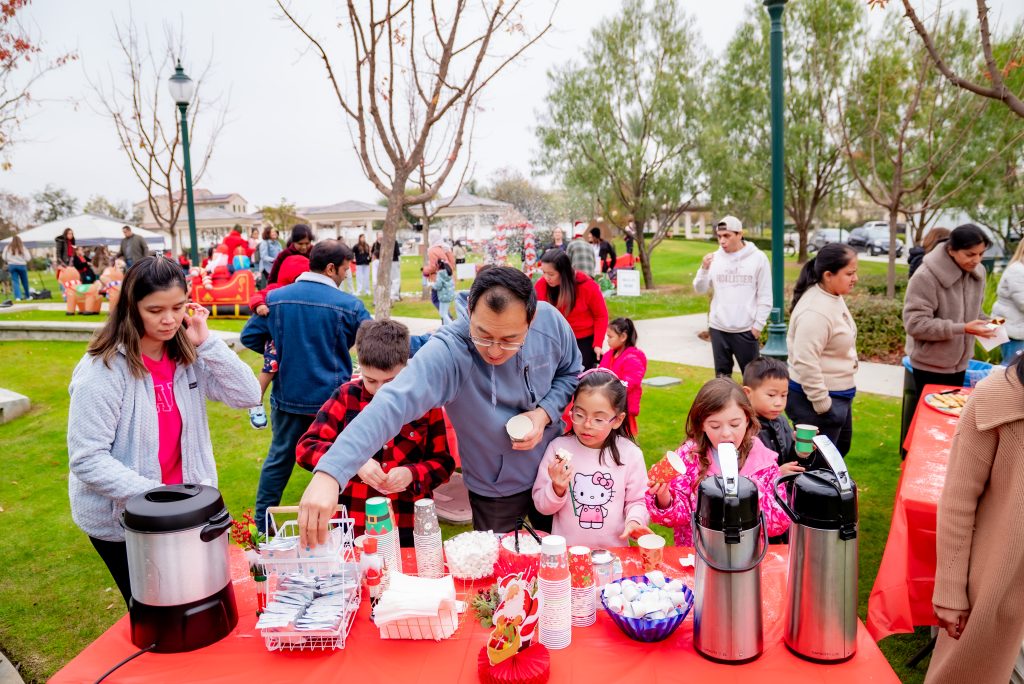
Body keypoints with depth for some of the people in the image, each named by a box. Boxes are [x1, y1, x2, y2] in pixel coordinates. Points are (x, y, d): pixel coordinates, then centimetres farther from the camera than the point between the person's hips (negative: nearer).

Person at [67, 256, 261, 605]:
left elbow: (248, 396, -11)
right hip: (120, 521, -4)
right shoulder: (103, 370, -20)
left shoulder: (189, 355, -3)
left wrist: (205, 342, -17)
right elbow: (87, 460, -21)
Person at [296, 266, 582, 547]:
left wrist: (544, 413, -21)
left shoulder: (550, 320, -20)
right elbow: (392, 404, -46)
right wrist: (329, 473, -59)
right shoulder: (446, 352, -33)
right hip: (495, 492, -4)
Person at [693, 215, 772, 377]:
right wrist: (704, 268, -14)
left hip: (746, 329, -3)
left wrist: (758, 324, -6)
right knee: (722, 374, 13)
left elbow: (765, 296, -3)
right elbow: (700, 289, 2)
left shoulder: (758, 258, -5)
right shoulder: (714, 258, 2)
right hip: (718, 328, 3)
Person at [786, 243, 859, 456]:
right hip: (817, 398, -10)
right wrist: (822, 404, -24)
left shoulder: (834, 297, 4)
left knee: (840, 449, 26)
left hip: (838, 394, 10)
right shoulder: (815, 311, -28)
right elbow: (805, 363, -31)